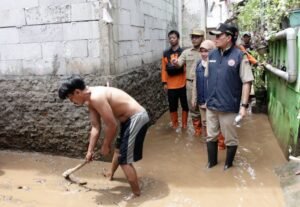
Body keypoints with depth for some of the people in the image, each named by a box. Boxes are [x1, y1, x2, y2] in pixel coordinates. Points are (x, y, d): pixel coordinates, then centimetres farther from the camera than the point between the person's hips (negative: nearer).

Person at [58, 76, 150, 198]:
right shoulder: (90, 101, 6)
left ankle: (136, 193, 8)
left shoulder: (96, 97, -25)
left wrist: (105, 146, -7)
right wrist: (90, 151, 14)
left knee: (124, 159, -6)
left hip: (137, 118, -10)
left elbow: (111, 125, -22)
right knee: (119, 148, 29)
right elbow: (95, 127, 11)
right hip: (130, 118, 10)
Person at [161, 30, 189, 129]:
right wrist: (164, 82, 0)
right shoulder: (166, 53, 6)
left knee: (185, 105, 7)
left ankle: (184, 124, 22)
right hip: (171, 85, 2)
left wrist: (187, 80, -10)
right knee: (172, 106, 9)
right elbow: (164, 69, 5)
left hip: (182, 84, -2)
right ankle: (174, 124, 24)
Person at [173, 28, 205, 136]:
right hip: (190, 84, 4)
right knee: (193, 107, 13)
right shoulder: (186, 52, 8)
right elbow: (179, 64, 4)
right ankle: (197, 128, 29)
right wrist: (176, 63, -18)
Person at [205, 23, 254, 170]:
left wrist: (243, 105, -16)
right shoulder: (212, 55, 6)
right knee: (211, 136, 17)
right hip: (211, 105, 5)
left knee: (230, 139, 11)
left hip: (229, 106, -5)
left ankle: (228, 164, 32)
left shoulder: (239, 56, -11)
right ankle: (212, 161, 37)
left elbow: (247, 82, -12)